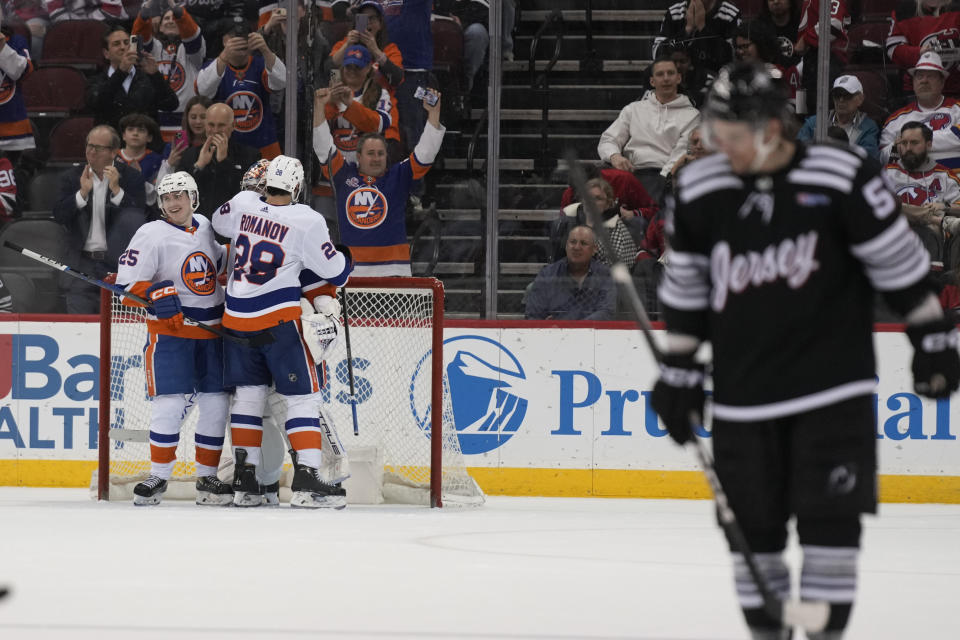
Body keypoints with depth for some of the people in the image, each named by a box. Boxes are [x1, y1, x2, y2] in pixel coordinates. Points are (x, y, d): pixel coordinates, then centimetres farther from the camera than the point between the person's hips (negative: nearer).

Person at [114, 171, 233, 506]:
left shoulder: (206, 227, 9)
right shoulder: (153, 234, -8)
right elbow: (126, 283, -12)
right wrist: (154, 293, -26)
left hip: (212, 331, 5)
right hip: (169, 329, -5)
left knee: (216, 403, 3)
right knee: (169, 403, -12)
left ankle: (207, 478, 12)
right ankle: (159, 476, 1)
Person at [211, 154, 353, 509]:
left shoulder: (243, 204, 0)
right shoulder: (306, 222, -14)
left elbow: (219, 224, 23)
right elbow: (334, 271, -5)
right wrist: (346, 261, 17)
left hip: (237, 317, 5)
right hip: (280, 318, -5)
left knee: (248, 393, 13)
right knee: (302, 395, -1)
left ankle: (244, 480, 12)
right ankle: (306, 480, -11)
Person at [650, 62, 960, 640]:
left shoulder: (841, 179, -12)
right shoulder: (701, 191, -1)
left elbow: (899, 261, -3)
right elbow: (686, 289, 10)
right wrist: (679, 371, 10)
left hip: (834, 388, -3)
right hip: (744, 393, 3)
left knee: (830, 520, -7)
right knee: (752, 526, 4)